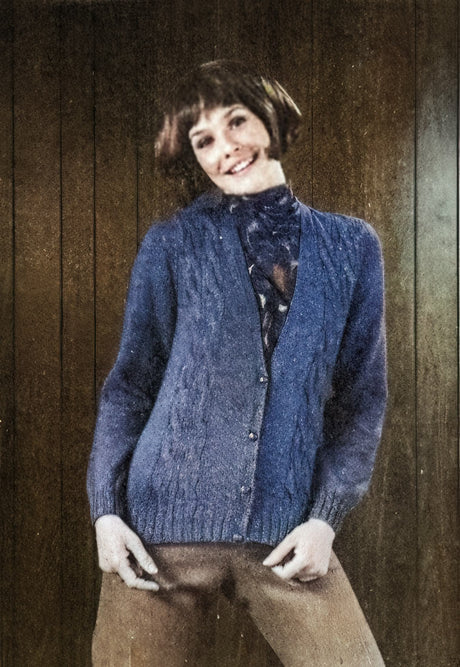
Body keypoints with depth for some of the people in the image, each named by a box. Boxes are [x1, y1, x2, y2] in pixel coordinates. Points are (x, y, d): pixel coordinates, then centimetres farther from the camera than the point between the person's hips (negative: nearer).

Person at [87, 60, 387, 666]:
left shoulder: (351, 247, 5)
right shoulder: (172, 244, 1)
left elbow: (363, 396, 5)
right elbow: (129, 383, 4)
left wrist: (326, 516, -3)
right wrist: (105, 508, -3)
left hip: (286, 535, 1)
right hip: (166, 528, 0)